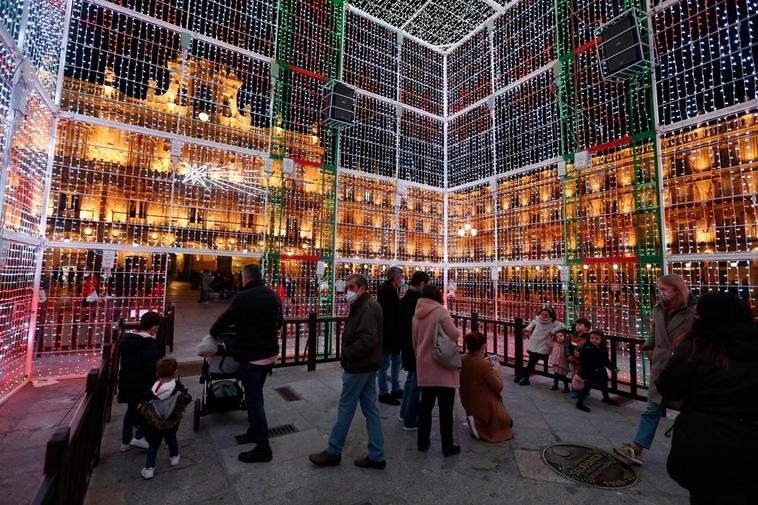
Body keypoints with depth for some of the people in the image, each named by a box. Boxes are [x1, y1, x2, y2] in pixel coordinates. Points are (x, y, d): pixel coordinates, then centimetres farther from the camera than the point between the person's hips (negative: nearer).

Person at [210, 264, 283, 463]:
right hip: (270, 353, 7)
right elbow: (280, 322, 15)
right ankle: (254, 430, 38)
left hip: (250, 355, -7)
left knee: (253, 398, 2)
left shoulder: (243, 297, -17)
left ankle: (263, 447, 7)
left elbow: (225, 319, -10)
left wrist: (213, 333, 10)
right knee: (257, 393, 23)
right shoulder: (273, 296, 4)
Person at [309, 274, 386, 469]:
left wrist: (346, 354, -18)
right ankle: (376, 456, 24)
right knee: (370, 409, 14)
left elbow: (368, 339, -29)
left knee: (345, 409, 6)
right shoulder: (363, 307, 12)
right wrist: (347, 354, 6)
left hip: (359, 368, -10)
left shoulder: (367, 308, -19)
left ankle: (333, 452, 23)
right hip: (367, 366, 10)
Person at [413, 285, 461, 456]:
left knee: (425, 405, 16)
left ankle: (422, 441, 26)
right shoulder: (441, 311, -12)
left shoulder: (416, 315, 6)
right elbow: (454, 334, -17)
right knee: (445, 408, 7)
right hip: (442, 367, -5)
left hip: (424, 367, 5)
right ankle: (447, 446, 16)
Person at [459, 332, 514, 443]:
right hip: (485, 406, -7)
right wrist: (497, 371, -4)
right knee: (507, 422, 21)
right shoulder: (484, 364, -28)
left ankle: (475, 420, 15)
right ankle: (479, 425, 1)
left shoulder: (462, 360, -8)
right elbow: (498, 387, -18)